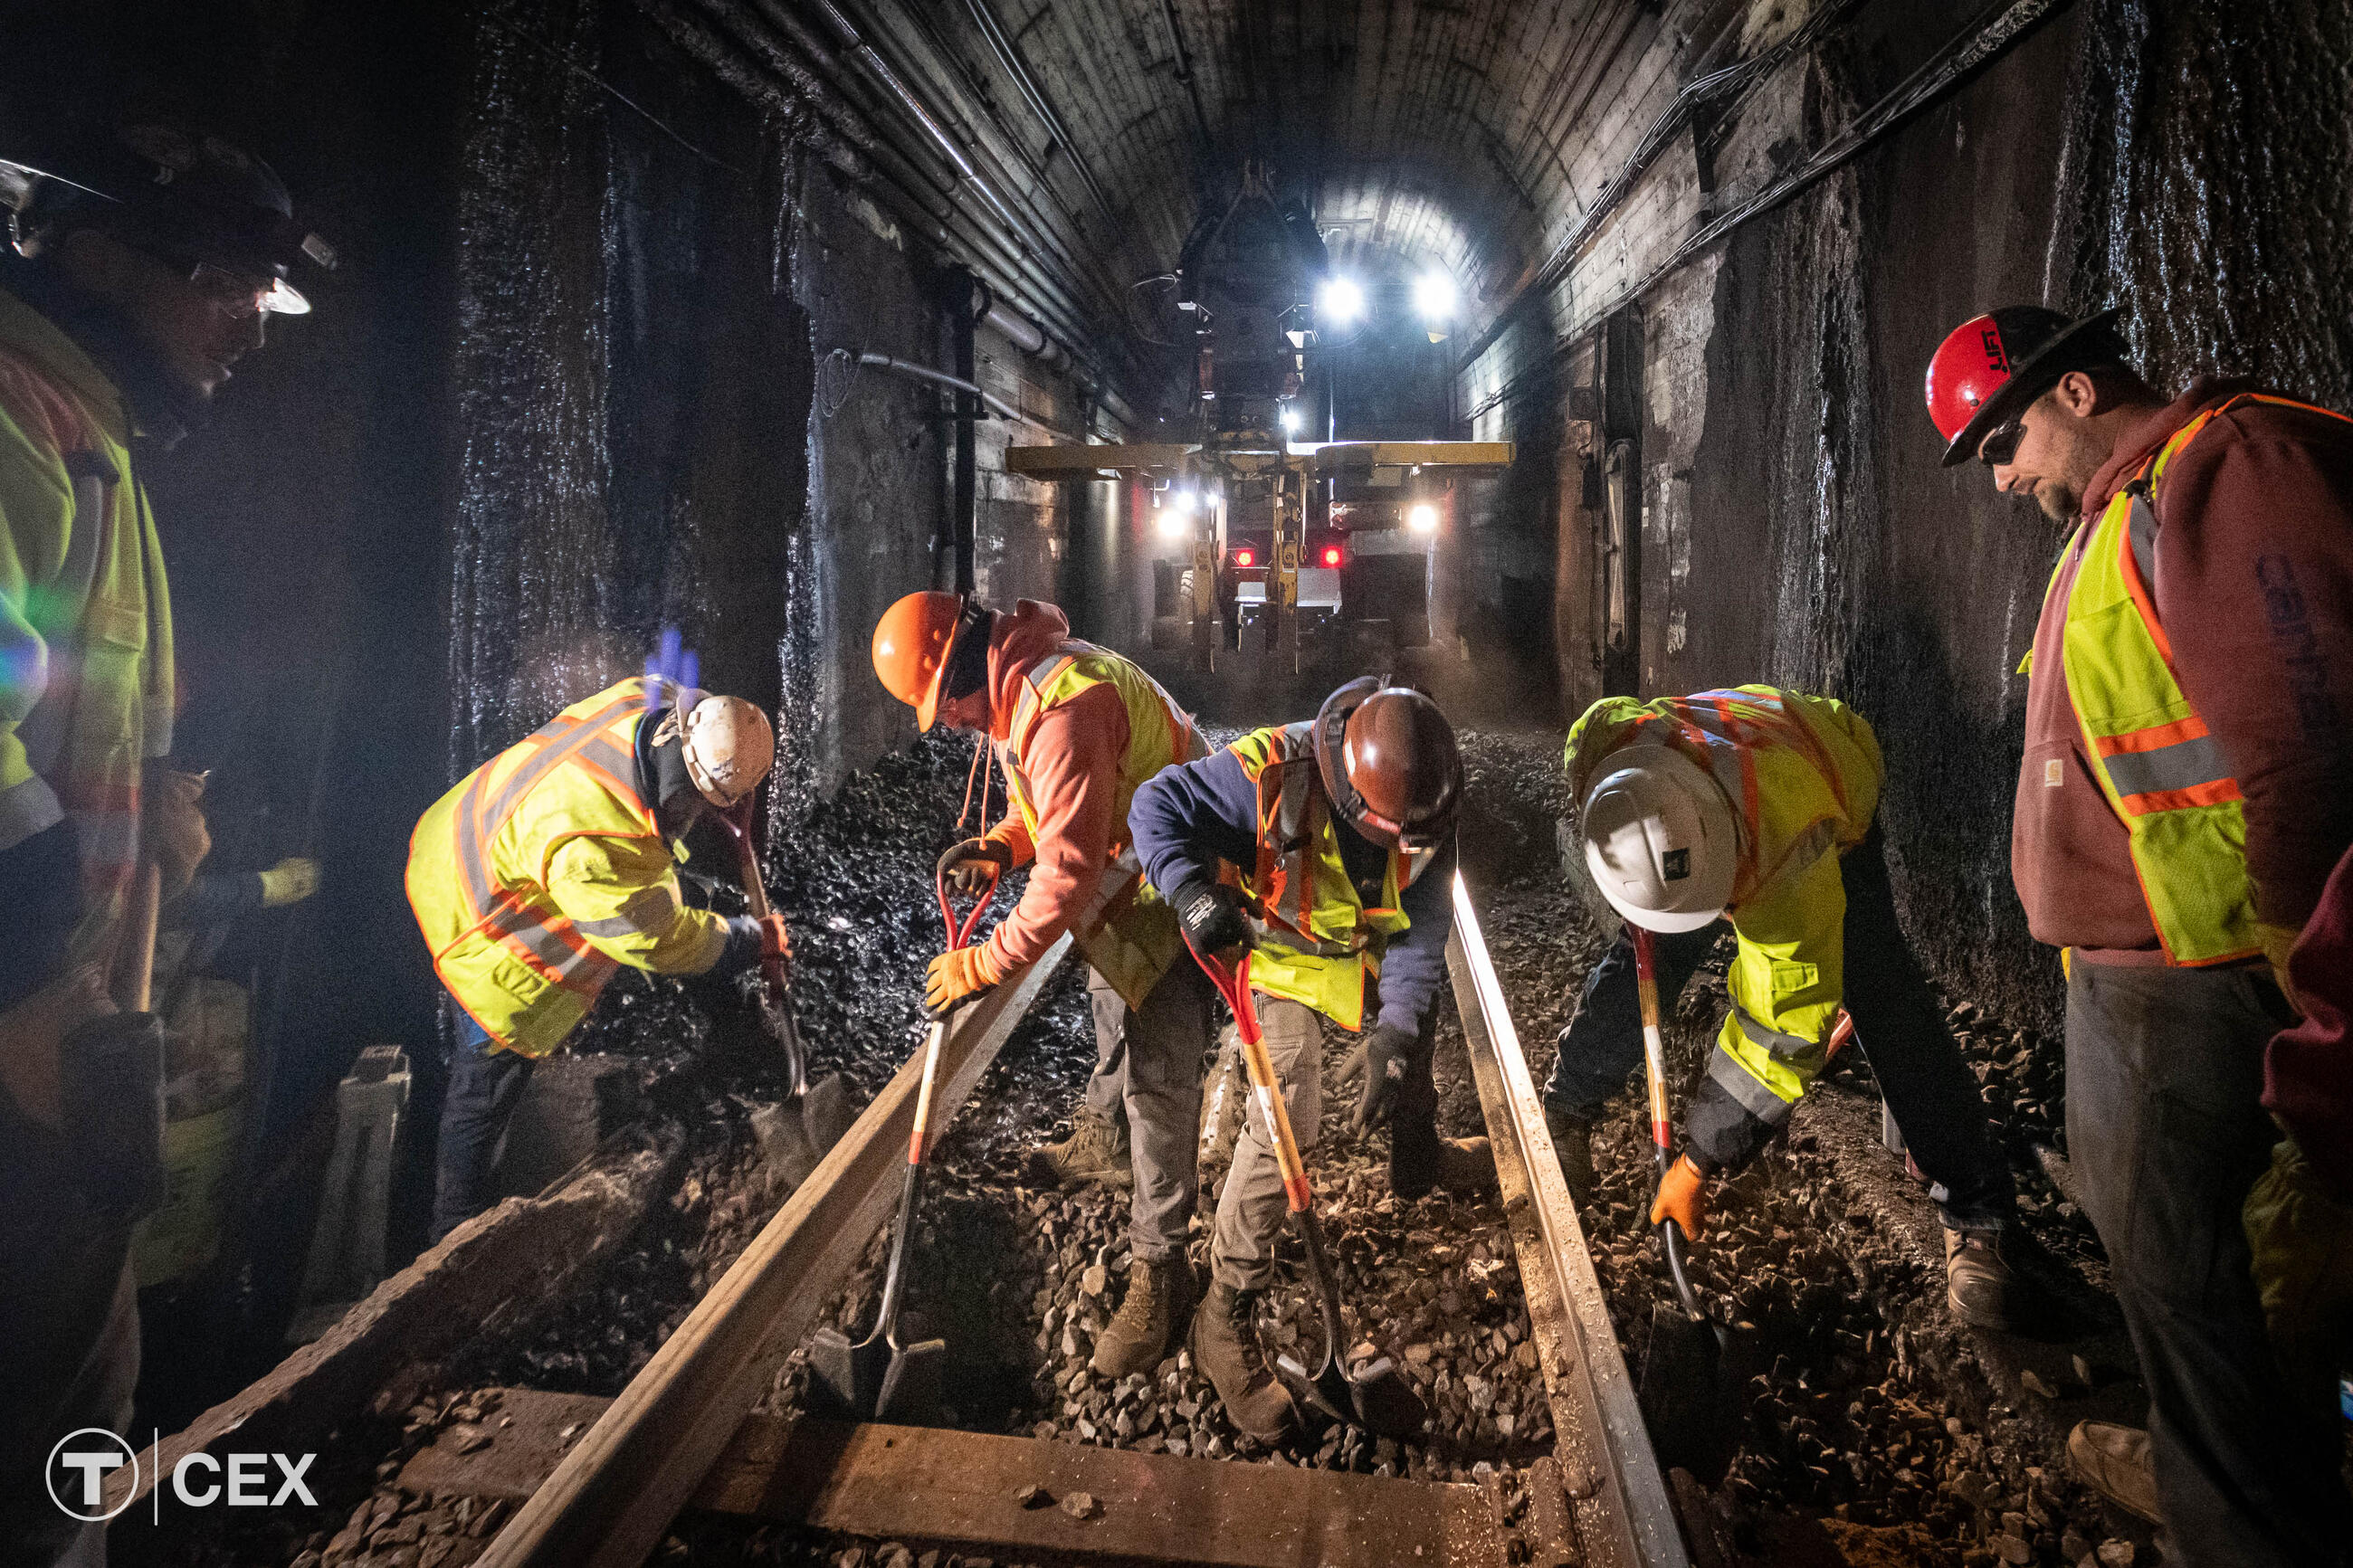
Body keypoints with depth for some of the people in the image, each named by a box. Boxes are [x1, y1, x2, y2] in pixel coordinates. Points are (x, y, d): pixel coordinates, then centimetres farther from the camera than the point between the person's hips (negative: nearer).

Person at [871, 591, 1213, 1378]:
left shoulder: (1063, 708, -32)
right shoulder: (1024, 683, 3)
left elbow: (1069, 869, -33)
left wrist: (986, 963, -25)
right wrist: (1003, 843, -4)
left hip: (1172, 895, -11)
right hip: (1122, 881, 11)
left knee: (1157, 1077, -8)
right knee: (1110, 1005, 29)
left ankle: (1159, 1268, 4)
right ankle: (1105, 1141, 54)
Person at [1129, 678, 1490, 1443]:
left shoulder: (1428, 811, -21)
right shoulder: (1273, 775, -37)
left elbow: (1421, 929, -17)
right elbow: (1155, 807, -29)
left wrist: (1395, 1031, -27)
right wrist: (1194, 894, -47)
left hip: (1365, 949, 6)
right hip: (1277, 953, -6)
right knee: (1287, 1119, -18)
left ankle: (1418, 1158, 57)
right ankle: (1226, 1317, -7)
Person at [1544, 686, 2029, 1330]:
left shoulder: (1794, 854, -47)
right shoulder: (1600, 744, -39)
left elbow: (1785, 1028, -38)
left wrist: (1698, 1162, -31)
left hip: (1838, 802, -4)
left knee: (1880, 995, -17)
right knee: (1638, 964, -4)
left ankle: (1975, 1217, -7)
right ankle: (1562, 1120, 16)